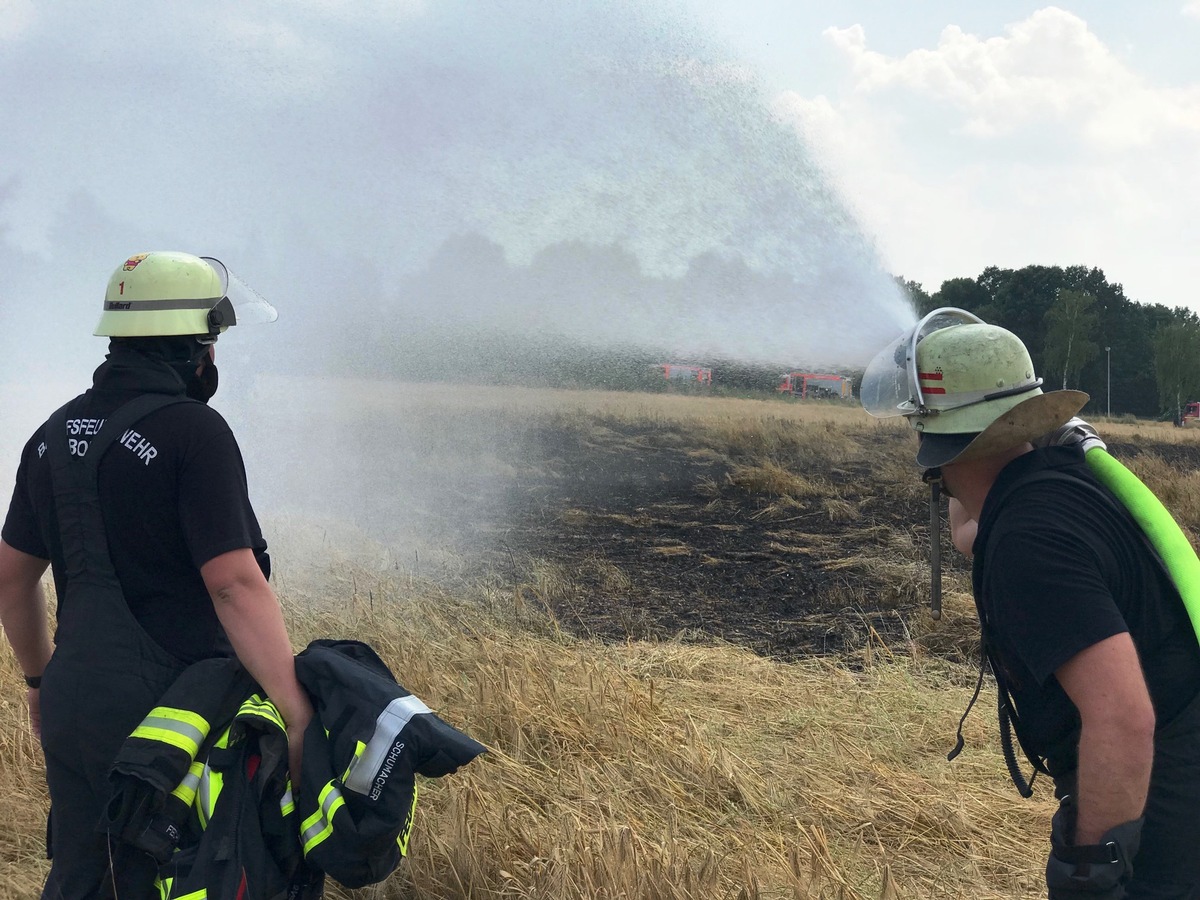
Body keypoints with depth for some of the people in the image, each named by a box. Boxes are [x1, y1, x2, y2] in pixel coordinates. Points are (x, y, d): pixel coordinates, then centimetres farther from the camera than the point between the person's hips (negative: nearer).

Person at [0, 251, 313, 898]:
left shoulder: (57, 433, 9)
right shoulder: (194, 431, -15)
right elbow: (236, 585, -22)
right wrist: (300, 717, -22)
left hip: (71, 704, 7)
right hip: (162, 713, -7)